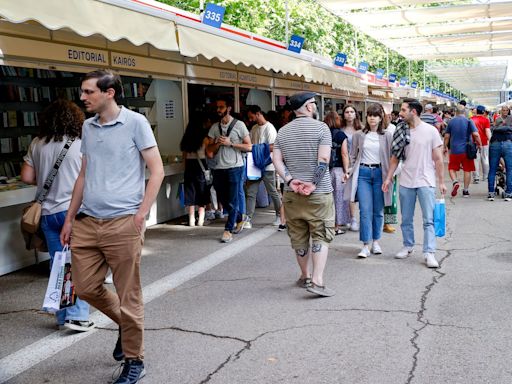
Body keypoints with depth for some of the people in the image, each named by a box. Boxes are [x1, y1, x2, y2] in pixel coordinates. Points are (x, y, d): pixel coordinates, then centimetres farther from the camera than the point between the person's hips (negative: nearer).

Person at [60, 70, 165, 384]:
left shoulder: (135, 122, -4)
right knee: (87, 288, 12)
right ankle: (126, 324, 38)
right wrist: (69, 218, 17)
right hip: (87, 222, 6)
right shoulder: (88, 127, 13)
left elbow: (157, 171, -5)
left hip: (122, 223, -6)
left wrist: (141, 215, -12)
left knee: (128, 297, 2)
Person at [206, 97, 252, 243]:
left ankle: (228, 230, 4)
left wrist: (230, 143, -12)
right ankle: (239, 219, 33)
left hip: (235, 167, -5)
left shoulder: (239, 125, -1)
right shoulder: (214, 127, 11)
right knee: (223, 199, 11)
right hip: (219, 169, 5)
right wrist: (218, 143, -9)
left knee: (232, 200, -3)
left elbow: (248, 146, -4)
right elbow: (209, 150, 10)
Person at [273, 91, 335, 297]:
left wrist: (290, 180, -7)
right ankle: (317, 280, -9)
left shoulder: (283, 131, 8)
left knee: (298, 238, 14)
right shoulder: (321, 128, -6)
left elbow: (277, 160, 0)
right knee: (321, 237, 2)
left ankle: (304, 276, 28)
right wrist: (313, 183, -13)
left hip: (292, 194, 5)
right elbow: (323, 159, -16)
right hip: (319, 194, -4)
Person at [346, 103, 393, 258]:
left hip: (380, 173, 0)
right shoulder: (359, 135, 7)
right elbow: (353, 156, 15)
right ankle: (365, 246, -2)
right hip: (363, 173, 0)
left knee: (378, 210, 7)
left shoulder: (387, 135, 3)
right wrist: (349, 171, 6)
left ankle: (376, 242, 22)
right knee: (365, 210, -6)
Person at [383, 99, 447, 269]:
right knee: (406, 219, 13)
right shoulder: (401, 131, 4)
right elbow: (395, 157, 9)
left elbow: (438, 159, -2)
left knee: (428, 220, -4)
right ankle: (408, 246, 28)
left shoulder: (431, 131, -5)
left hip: (425, 181, -3)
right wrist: (388, 178, 4)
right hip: (406, 182, 4)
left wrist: (441, 182, -3)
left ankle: (429, 253, 0)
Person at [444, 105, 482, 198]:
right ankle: (465, 190, 11)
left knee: (452, 168, 12)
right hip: (466, 150, 0)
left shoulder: (451, 122, 2)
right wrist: (479, 144, 4)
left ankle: (455, 182, -15)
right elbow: (476, 134, -11)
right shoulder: (469, 121, -3)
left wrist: (445, 147, 16)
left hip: (454, 150, 0)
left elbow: (447, 136, 4)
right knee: (467, 170, 9)